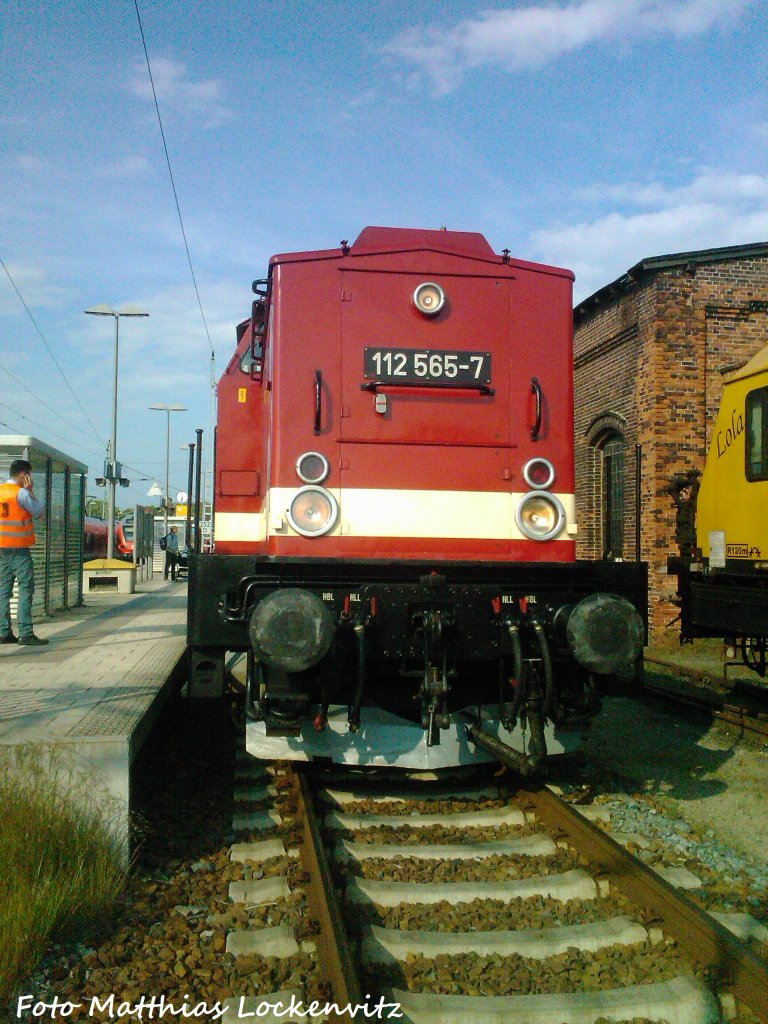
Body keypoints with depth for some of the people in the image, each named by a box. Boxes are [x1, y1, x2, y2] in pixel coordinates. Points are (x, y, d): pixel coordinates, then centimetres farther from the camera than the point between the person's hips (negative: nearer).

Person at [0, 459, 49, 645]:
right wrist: (31, 491, 2)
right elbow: (38, 512, -1)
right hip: (19, 548, -7)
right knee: (26, 589, -6)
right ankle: (26, 633, -11)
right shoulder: (21, 492, -11)